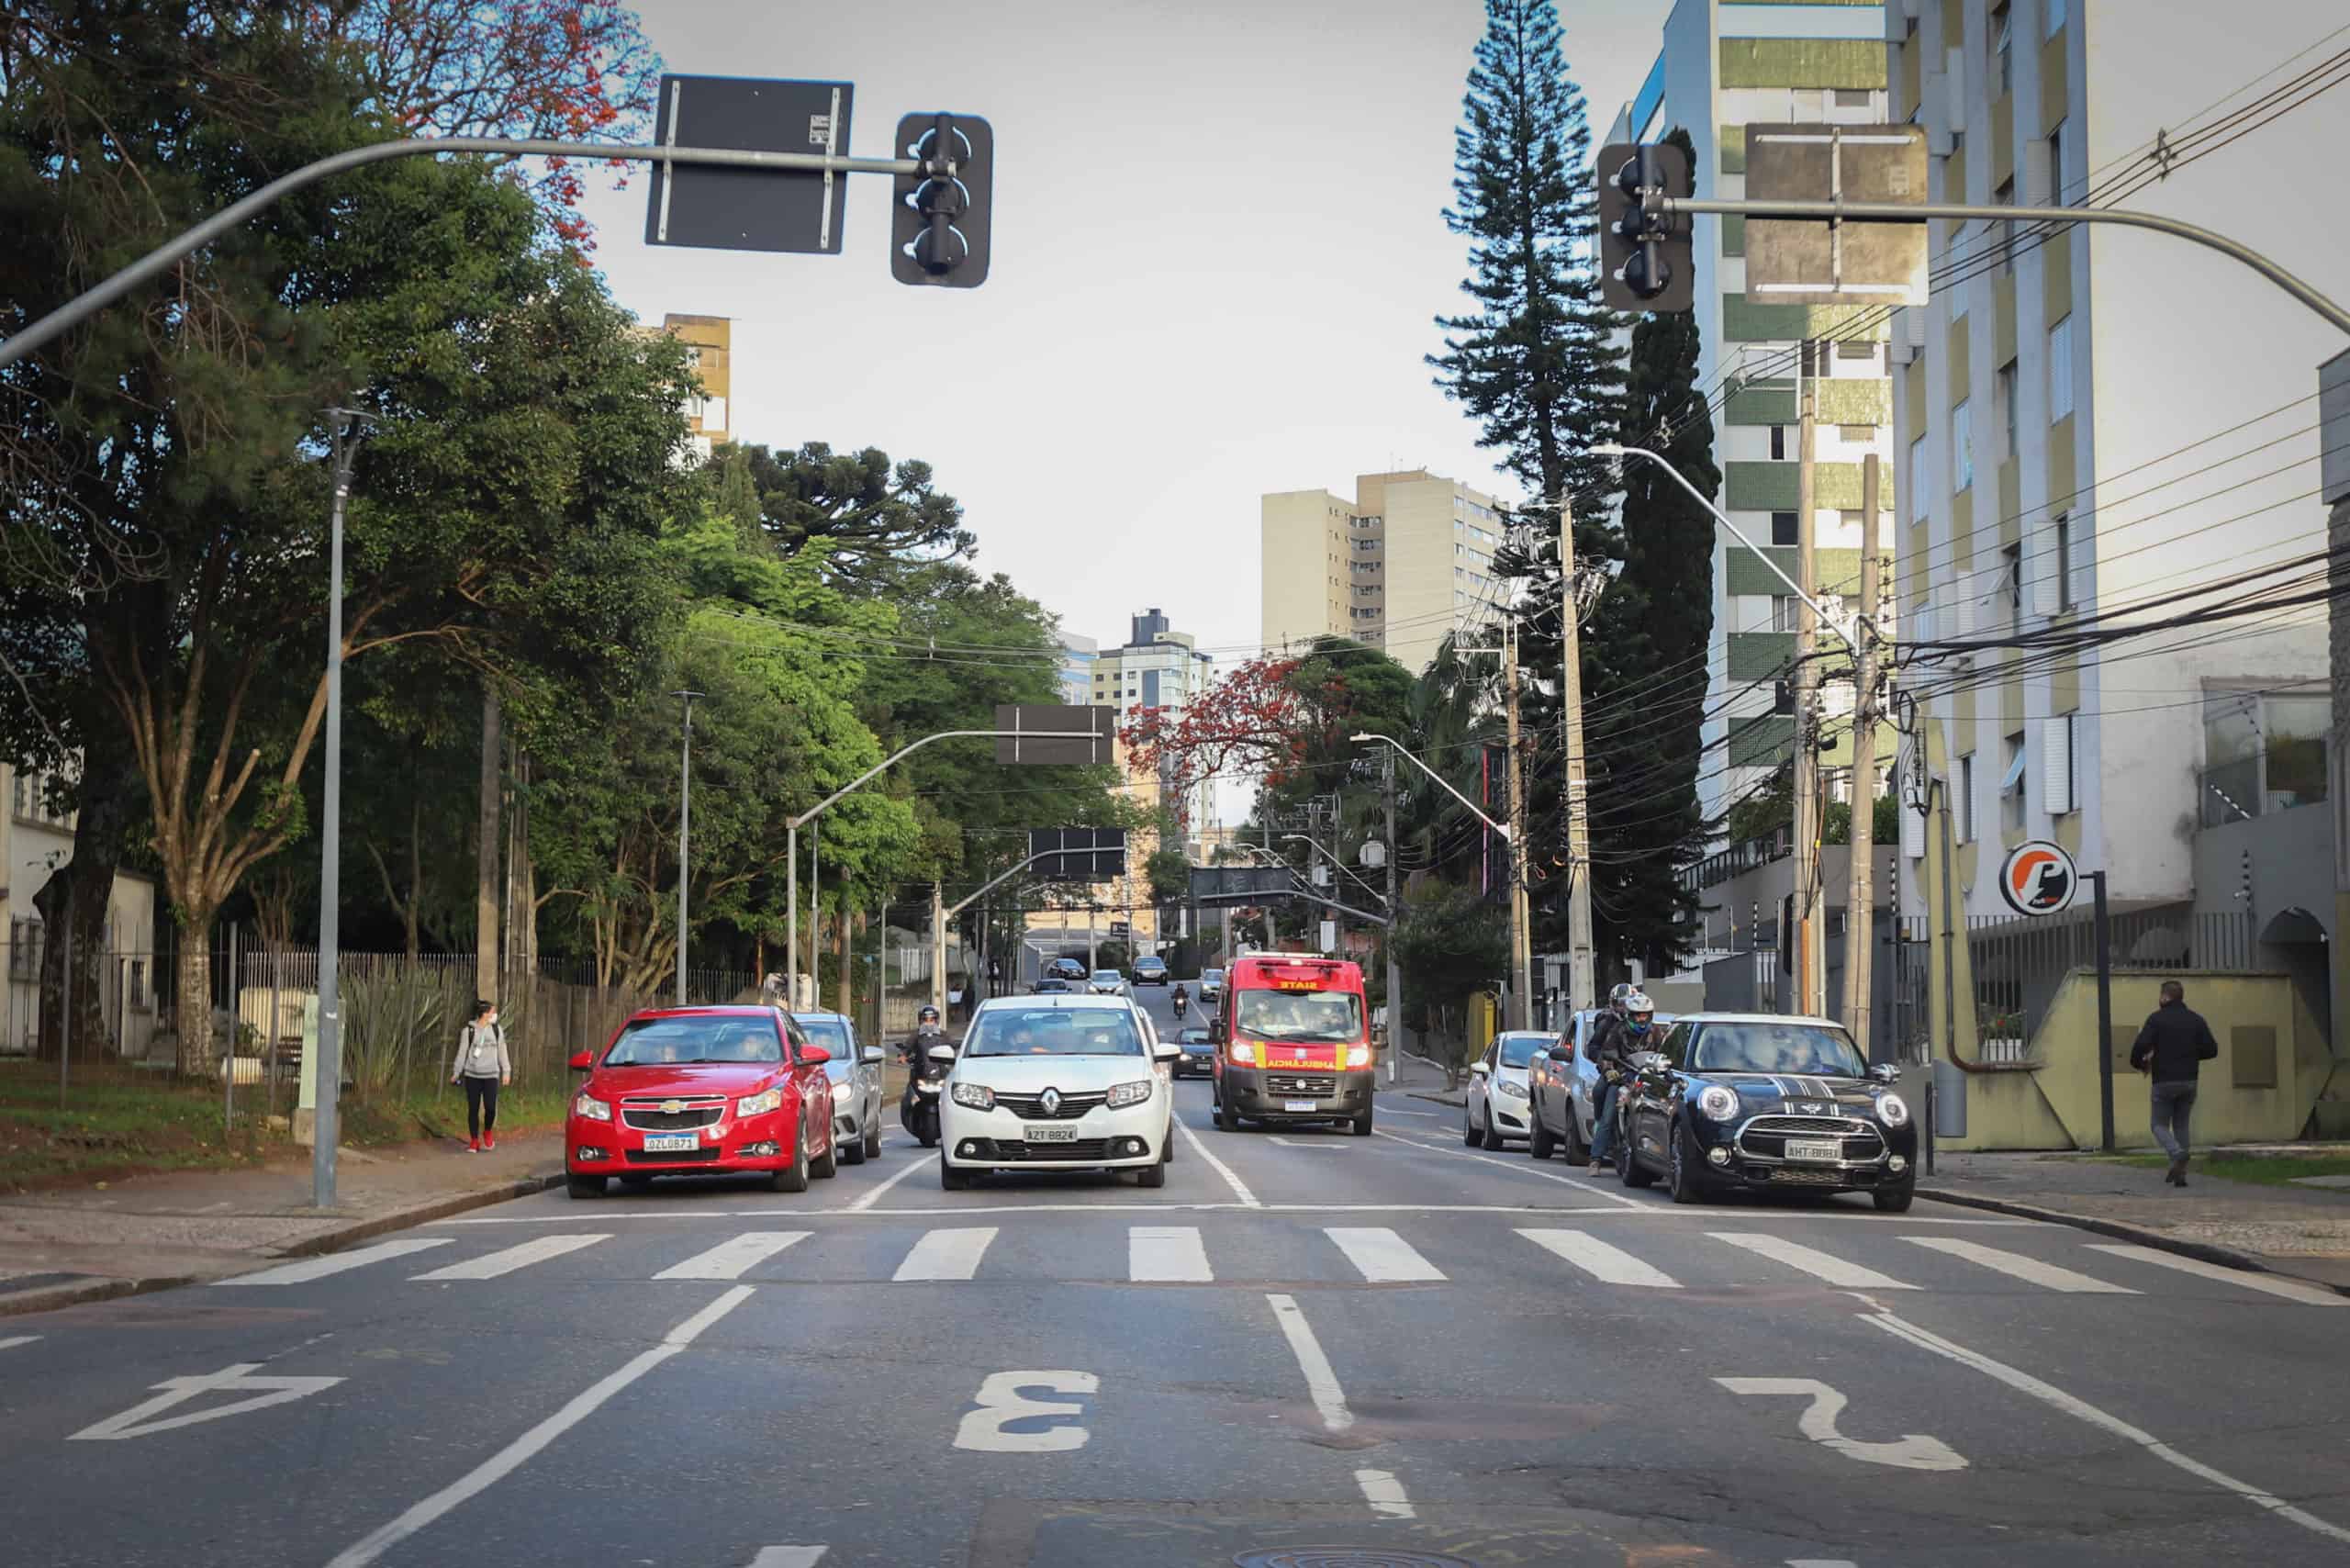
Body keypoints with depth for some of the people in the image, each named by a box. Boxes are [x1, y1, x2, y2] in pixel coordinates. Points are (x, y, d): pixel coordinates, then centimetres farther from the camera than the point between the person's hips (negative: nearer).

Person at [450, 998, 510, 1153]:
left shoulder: (497, 1030, 6)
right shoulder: (468, 1031, -3)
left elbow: (502, 1052, 12)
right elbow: (462, 1053, 3)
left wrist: (506, 1071, 10)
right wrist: (456, 1073, 5)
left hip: (491, 1075, 1)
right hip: (472, 1075, -1)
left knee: (490, 1107, -10)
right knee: (473, 1109, 1)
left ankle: (488, 1132, 19)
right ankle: (474, 1141, 11)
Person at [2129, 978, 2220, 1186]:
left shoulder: (2156, 1019, -6)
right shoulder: (2196, 1019, 6)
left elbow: (2141, 1046, -16)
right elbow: (2211, 1049, 4)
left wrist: (2140, 1064, 4)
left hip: (2164, 1081, -4)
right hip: (2189, 1082, 4)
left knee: (2160, 1125, 6)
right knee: (2181, 1126, 15)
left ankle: (2178, 1154, -23)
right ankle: (2180, 1174, 8)